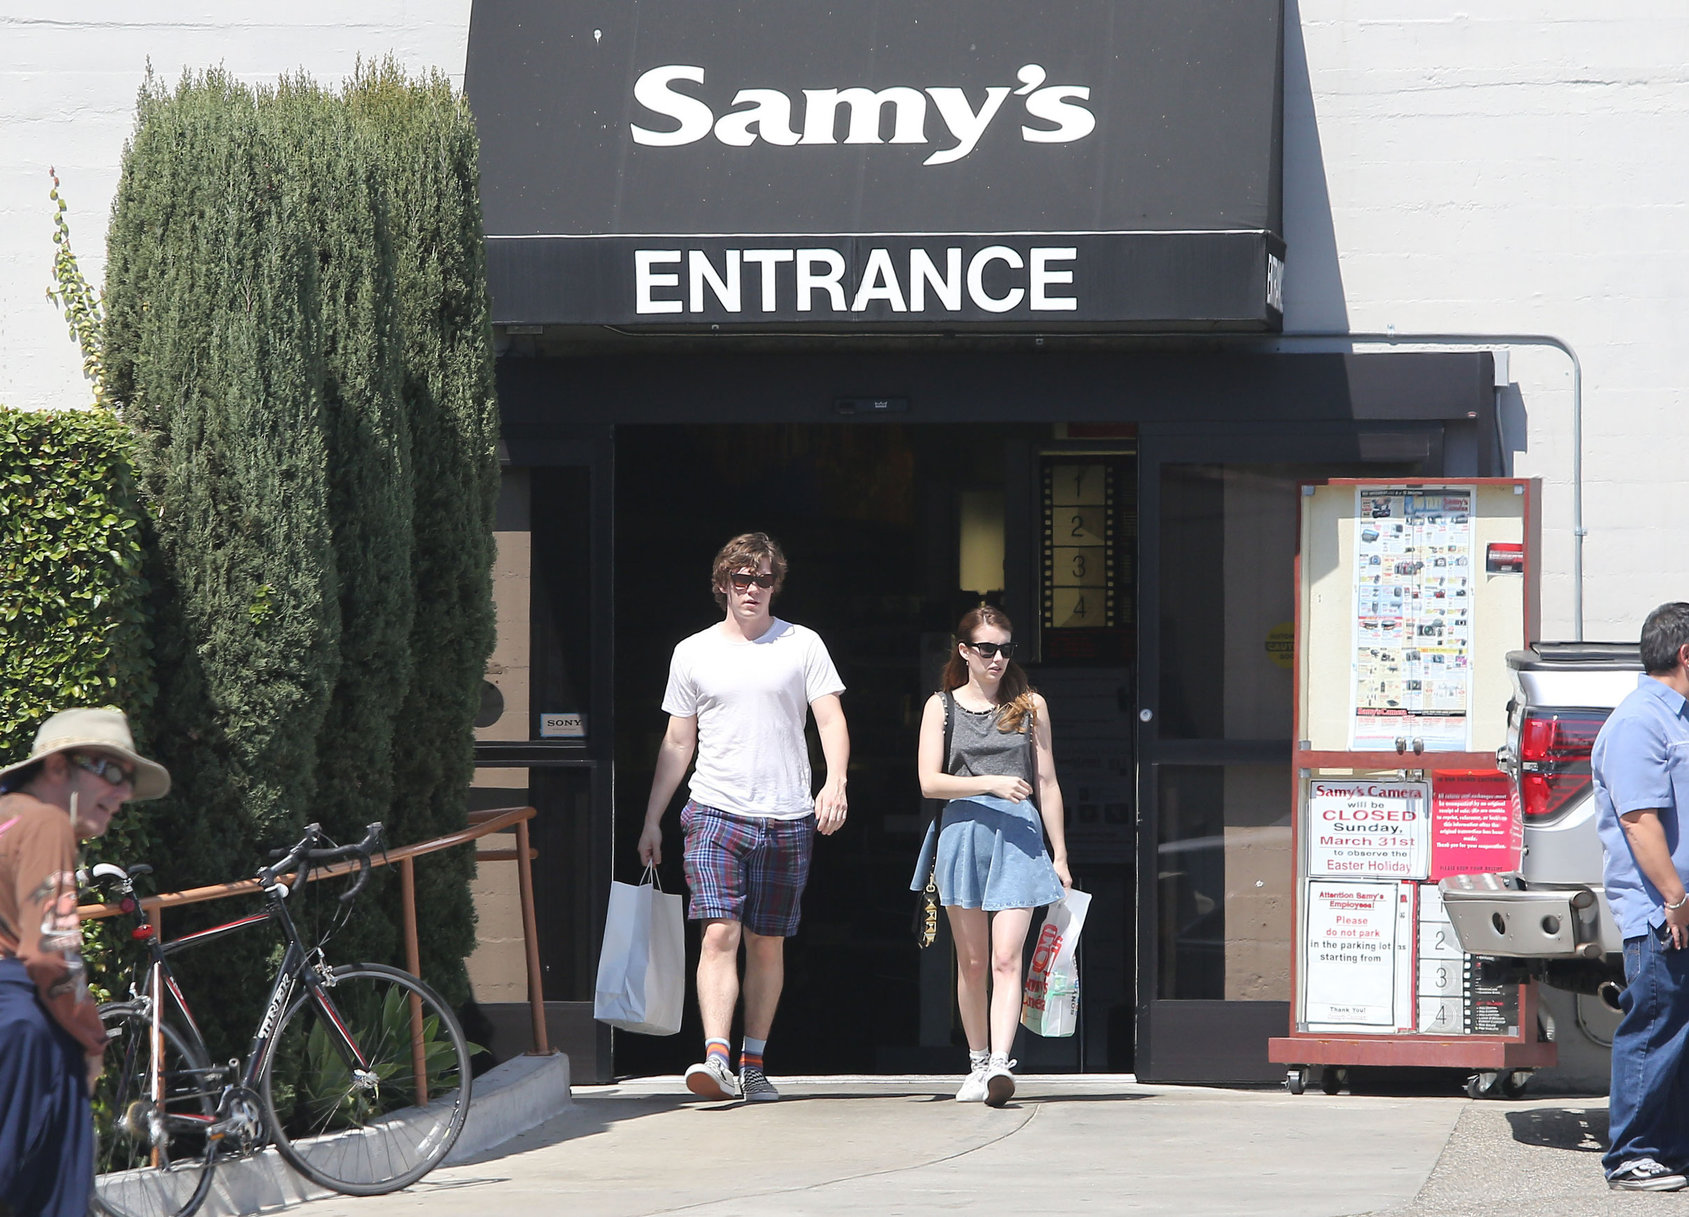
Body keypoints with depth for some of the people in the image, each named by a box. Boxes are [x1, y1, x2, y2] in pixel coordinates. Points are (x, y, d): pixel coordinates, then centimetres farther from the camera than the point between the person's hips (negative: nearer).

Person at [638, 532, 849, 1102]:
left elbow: (831, 719, 1)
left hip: (788, 819, 0)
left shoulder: (802, 645, 6)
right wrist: (652, 819, 12)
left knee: (767, 944, 6)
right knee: (720, 933, -15)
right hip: (715, 813, 0)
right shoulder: (693, 653, 10)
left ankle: (753, 1064, 14)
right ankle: (717, 1059, -25)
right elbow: (677, 743, 15)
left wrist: (835, 783, -17)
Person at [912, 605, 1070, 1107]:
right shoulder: (942, 706, 8)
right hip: (962, 833, 1)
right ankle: (978, 1063, 17)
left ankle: (1000, 1063, -24)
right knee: (971, 962, 6)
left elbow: (1046, 782, 12)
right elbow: (929, 781, -1)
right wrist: (992, 783, -14)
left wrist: (1060, 855, 9)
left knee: (1006, 958, -13)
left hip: (1019, 837, -1)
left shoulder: (1030, 706, 11)